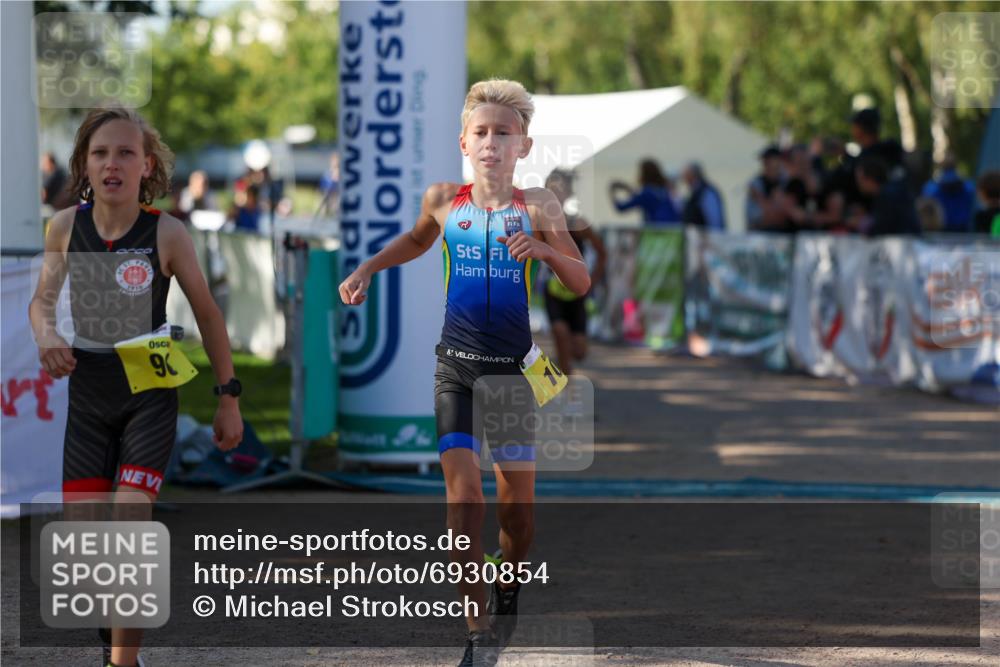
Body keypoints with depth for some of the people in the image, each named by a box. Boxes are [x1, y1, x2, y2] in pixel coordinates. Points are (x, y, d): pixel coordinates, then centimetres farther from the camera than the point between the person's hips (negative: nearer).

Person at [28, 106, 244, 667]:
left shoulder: (166, 233, -12)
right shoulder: (66, 226, -5)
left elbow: (208, 314, -1)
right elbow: (43, 300, 9)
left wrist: (229, 397, 2)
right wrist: (47, 334, -14)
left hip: (149, 395, -3)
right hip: (86, 396, 3)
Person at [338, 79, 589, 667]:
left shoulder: (537, 206, -2)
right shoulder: (444, 201, 3)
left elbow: (581, 283, -3)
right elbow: (417, 241, 27)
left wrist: (543, 249, -20)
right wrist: (366, 270, 15)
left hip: (515, 366, 0)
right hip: (456, 367, 0)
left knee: (517, 491, 8)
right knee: (463, 490, -11)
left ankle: (509, 586, 38)